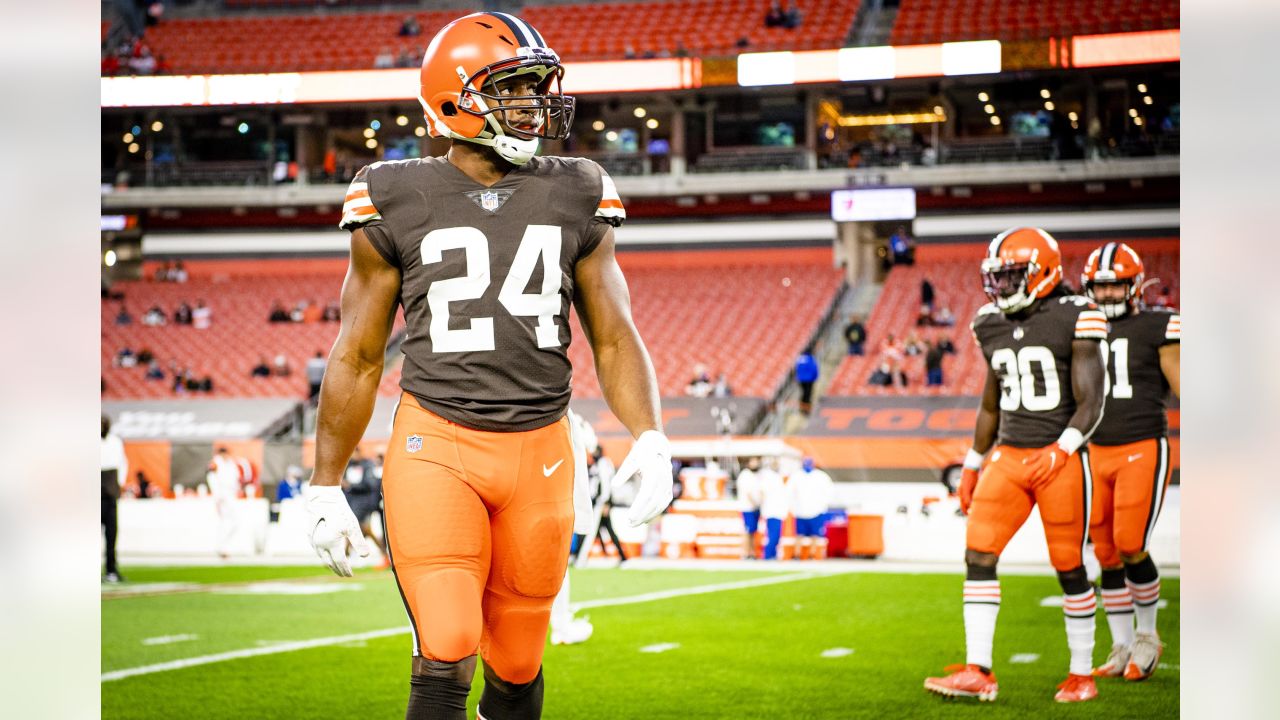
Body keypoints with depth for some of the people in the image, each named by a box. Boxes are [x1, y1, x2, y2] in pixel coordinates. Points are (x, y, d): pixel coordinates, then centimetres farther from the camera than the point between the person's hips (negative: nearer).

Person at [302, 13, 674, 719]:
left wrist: (649, 439, -5)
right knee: (447, 652, -14)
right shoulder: (399, 203, -1)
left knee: (517, 663, 11)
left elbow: (613, 338, 11)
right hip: (437, 447, -3)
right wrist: (325, 488, 7)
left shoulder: (574, 199, 7)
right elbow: (359, 356, 6)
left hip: (540, 454, 3)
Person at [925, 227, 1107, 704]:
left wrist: (1061, 450, -24)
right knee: (978, 553, -7)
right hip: (1008, 457, 5)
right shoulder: (993, 326, 10)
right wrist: (972, 467, 22)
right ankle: (978, 673, -5)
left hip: (1061, 461, -5)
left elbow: (1091, 404, -11)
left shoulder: (1073, 320, -9)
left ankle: (1082, 674, 15)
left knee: (1069, 567, 1)